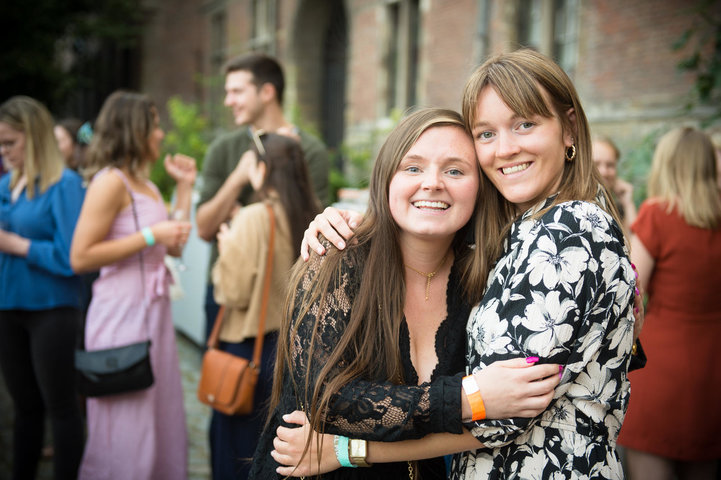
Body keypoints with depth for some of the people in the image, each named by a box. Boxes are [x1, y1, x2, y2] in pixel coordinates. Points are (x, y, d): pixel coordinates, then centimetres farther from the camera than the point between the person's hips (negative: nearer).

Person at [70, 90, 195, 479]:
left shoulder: (146, 185, 14)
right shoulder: (110, 181, -13)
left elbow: (174, 246, 14)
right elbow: (80, 257, -18)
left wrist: (184, 187, 14)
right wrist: (149, 236, -19)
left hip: (154, 310, 9)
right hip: (122, 313, -9)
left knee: (162, 420, 14)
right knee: (126, 432, -1)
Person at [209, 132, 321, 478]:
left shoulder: (253, 218, -17)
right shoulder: (311, 218, -1)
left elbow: (234, 292, -16)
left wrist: (226, 247, 2)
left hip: (251, 345, -6)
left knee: (239, 448, 8)